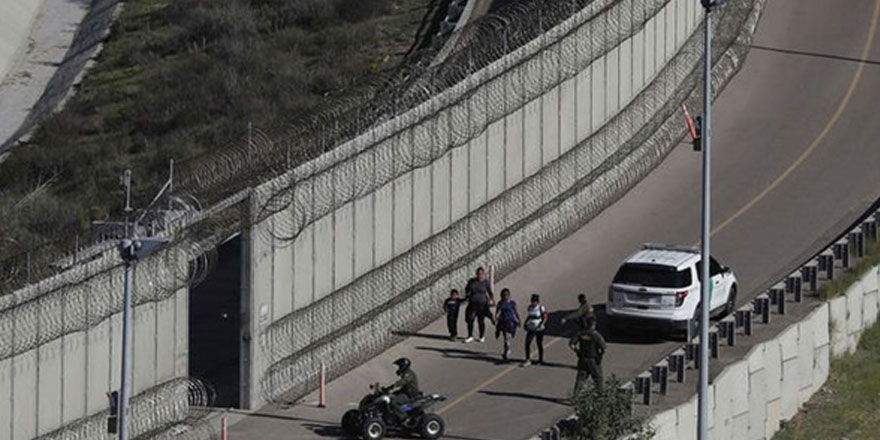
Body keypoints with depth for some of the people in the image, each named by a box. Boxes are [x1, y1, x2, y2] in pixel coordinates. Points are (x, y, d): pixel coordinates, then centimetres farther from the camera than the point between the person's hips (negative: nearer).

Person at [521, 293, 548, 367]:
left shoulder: (541, 308, -11)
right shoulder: (530, 307, 7)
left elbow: (545, 317, -10)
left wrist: (542, 324, -25)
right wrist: (525, 323, 5)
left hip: (539, 329, -5)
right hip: (531, 329, 5)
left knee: (539, 344, 8)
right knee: (527, 343, -8)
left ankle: (540, 360, 24)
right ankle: (528, 360, -3)